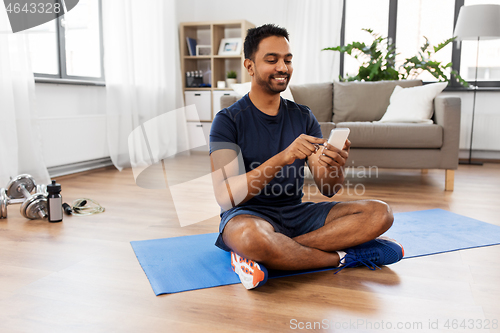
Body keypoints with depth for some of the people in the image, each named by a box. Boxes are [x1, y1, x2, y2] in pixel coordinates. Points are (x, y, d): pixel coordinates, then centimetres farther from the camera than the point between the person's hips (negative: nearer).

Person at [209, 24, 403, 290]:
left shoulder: (303, 117, 8)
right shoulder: (228, 120, -6)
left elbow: (327, 189, 2)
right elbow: (226, 196, -20)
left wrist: (335, 167, -22)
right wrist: (281, 158, -31)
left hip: (297, 213, 5)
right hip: (249, 215, -5)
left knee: (380, 213, -14)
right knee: (249, 236, -41)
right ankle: (343, 256, -15)